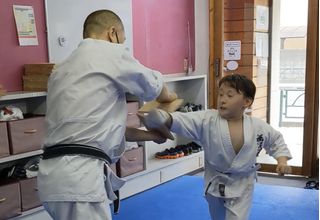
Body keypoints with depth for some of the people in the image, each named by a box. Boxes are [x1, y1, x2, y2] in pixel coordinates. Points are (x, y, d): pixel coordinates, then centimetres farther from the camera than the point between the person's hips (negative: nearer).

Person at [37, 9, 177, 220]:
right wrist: (170, 96, 34)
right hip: (77, 178, -9)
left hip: (61, 174, 9)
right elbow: (153, 86, 11)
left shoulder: (64, 68, 21)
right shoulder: (109, 53, -4)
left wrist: (149, 135, 30)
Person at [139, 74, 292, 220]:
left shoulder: (258, 126, -14)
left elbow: (276, 140, 6)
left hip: (241, 184, -1)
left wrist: (282, 160, -7)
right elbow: (182, 121, -34)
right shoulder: (207, 120, -20)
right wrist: (155, 117, -51)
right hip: (216, 182, 2)